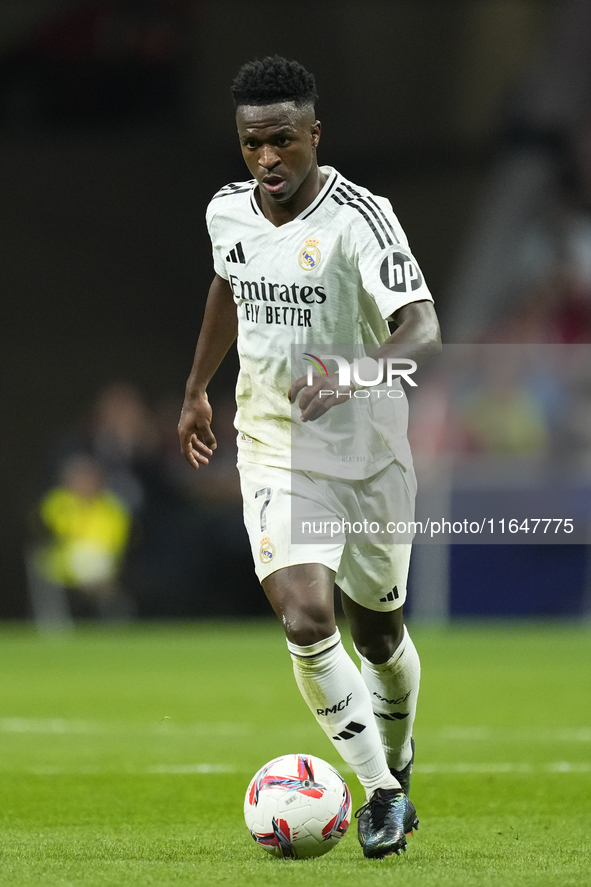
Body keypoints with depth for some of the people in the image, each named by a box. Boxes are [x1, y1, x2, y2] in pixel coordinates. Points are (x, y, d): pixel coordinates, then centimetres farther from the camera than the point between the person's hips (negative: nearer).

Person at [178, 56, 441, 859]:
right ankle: (383, 793, -8)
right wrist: (195, 389, 28)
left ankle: (397, 765, 42)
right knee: (305, 620, -19)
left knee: (378, 633, 13)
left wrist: (352, 383, -49)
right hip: (275, 453, 2)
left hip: (369, 453, -2)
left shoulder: (361, 217, -19)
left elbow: (423, 333, -32)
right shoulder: (227, 212, -3)